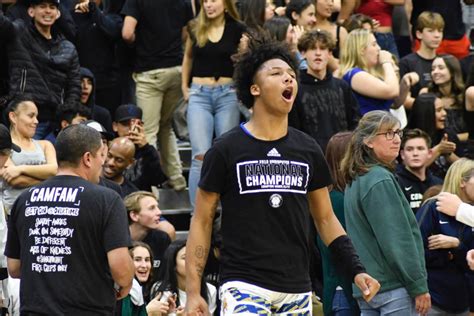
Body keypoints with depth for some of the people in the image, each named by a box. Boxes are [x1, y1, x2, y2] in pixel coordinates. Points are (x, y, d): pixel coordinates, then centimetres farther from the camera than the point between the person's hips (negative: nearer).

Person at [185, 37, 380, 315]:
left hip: (296, 291, 5)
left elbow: (325, 219, 17)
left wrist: (355, 270, 4)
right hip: (244, 287, -5)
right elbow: (202, 222, 2)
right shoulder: (226, 150, -1)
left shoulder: (307, 150, 10)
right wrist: (193, 292, -5)